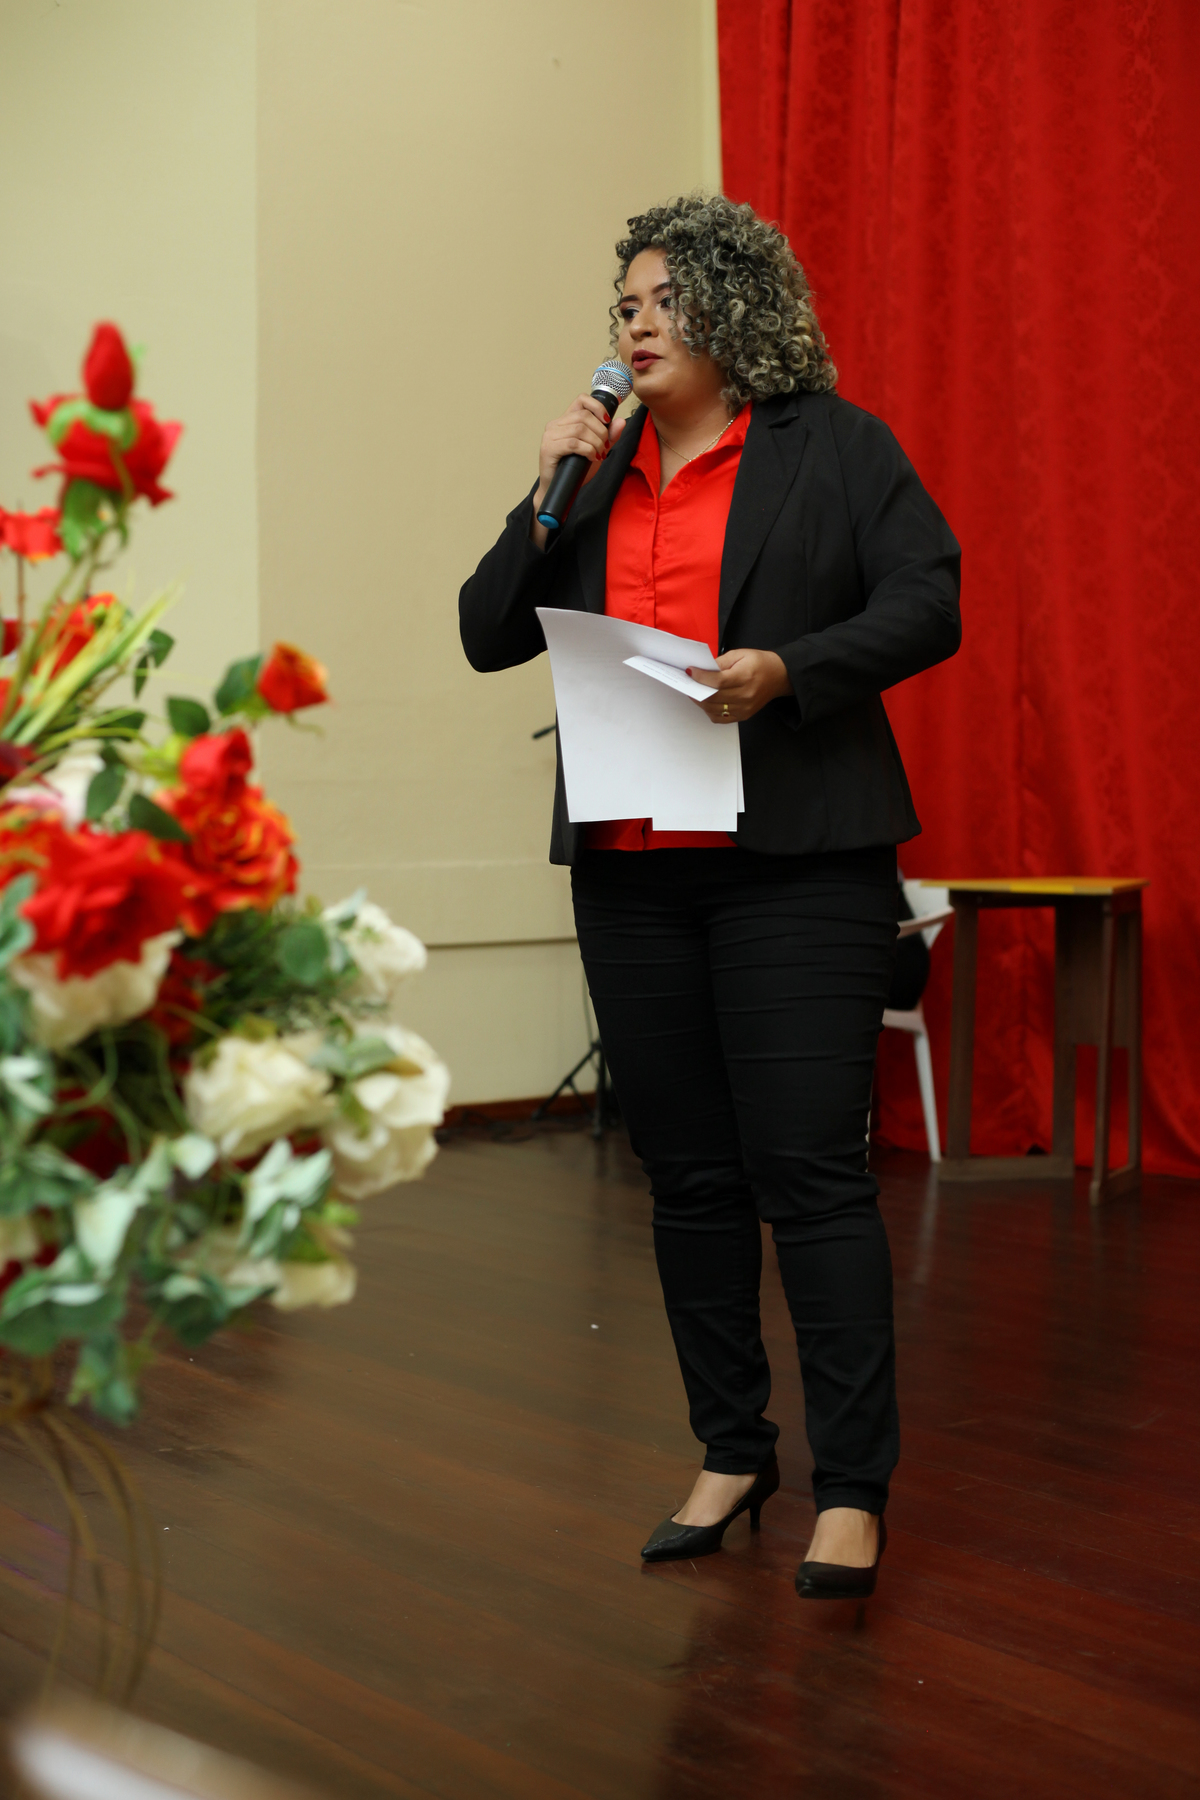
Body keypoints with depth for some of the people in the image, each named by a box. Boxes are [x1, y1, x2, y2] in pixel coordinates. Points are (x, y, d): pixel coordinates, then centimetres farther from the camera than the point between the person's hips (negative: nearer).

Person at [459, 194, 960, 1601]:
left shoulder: (831, 443, 3)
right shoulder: (601, 469, 17)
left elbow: (926, 605, -5)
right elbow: (488, 636, 13)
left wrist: (786, 669, -20)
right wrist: (550, 497, 0)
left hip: (794, 861, -5)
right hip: (630, 868, 5)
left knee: (810, 1169, -8)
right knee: (689, 1176, 10)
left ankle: (853, 1489, -2)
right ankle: (732, 1455, 21)